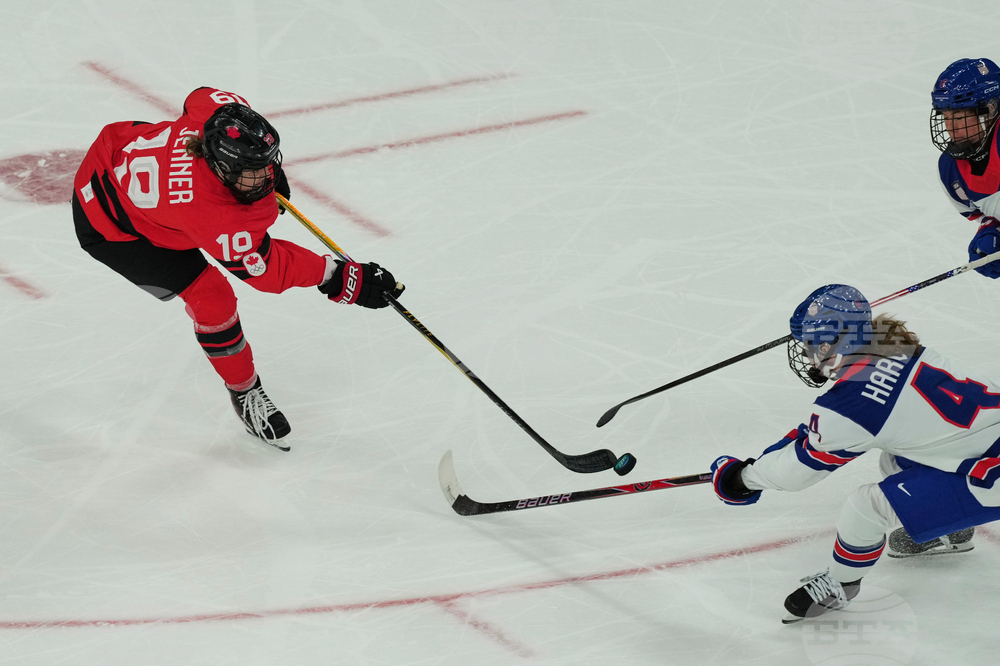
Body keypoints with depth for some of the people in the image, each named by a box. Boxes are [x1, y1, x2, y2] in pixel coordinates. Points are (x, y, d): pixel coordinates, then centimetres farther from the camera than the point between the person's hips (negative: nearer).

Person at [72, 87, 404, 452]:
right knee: (212, 299, -9)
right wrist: (339, 278, -31)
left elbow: (201, 97, -1)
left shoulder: (226, 113, -28)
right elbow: (265, 266, -30)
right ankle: (245, 394, 13)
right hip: (109, 226, -7)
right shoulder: (215, 217, -43)